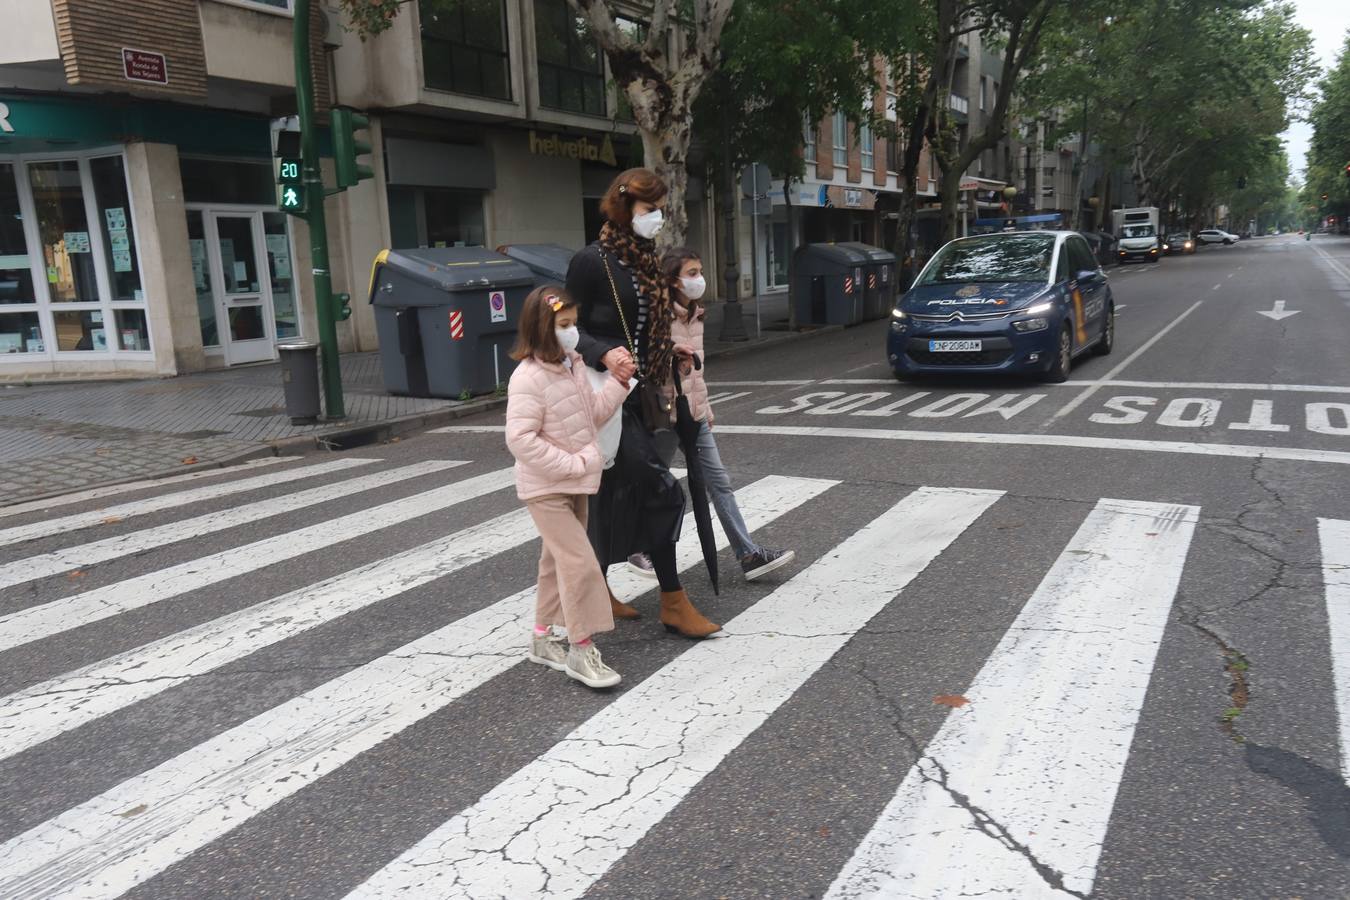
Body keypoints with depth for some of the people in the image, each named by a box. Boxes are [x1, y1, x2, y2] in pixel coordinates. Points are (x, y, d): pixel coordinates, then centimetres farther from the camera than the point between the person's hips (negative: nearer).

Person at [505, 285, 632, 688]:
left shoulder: (573, 366, 5)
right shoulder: (529, 378, -21)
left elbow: (593, 414, 12)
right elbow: (520, 439, -27)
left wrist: (619, 382, -2)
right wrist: (574, 464, -25)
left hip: (575, 484, 9)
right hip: (546, 488, -9)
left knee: (558, 559, 17)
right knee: (580, 563, -11)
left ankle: (543, 638, 32)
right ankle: (581, 649, 0)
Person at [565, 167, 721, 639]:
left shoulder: (645, 260, 13)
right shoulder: (592, 260, -11)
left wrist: (673, 350, 10)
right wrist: (605, 355, -27)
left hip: (637, 395, 8)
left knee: (620, 496, 13)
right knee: (661, 490, -10)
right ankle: (673, 602, 2)